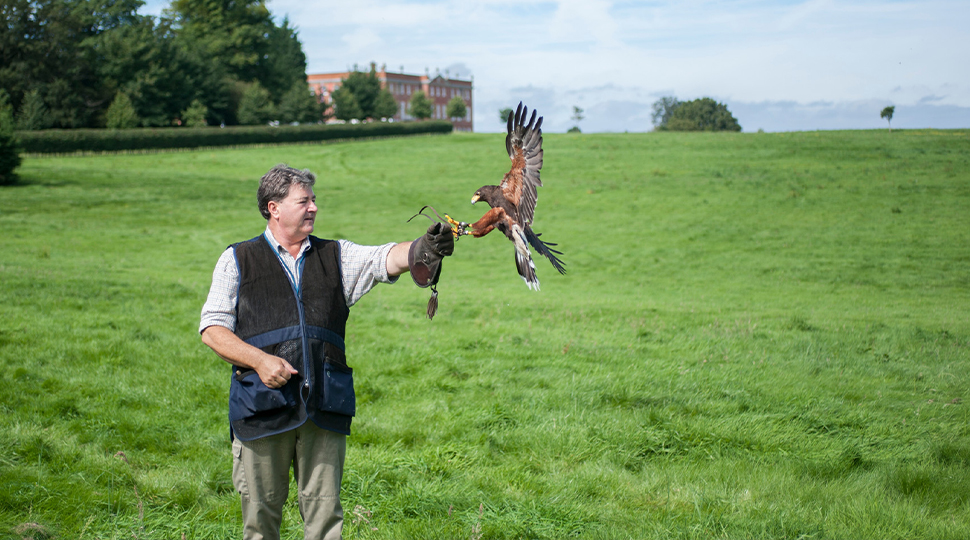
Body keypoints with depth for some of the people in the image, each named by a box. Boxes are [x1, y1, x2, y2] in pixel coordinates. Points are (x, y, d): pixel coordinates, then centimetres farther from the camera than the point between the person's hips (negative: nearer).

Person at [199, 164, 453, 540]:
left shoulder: (335, 256, 16)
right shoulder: (238, 260, 11)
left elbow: (385, 259, -1)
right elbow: (212, 329, 5)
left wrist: (424, 248, -22)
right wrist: (259, 360, -11)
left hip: (324, 408, 2)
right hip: (262, 406, -1)